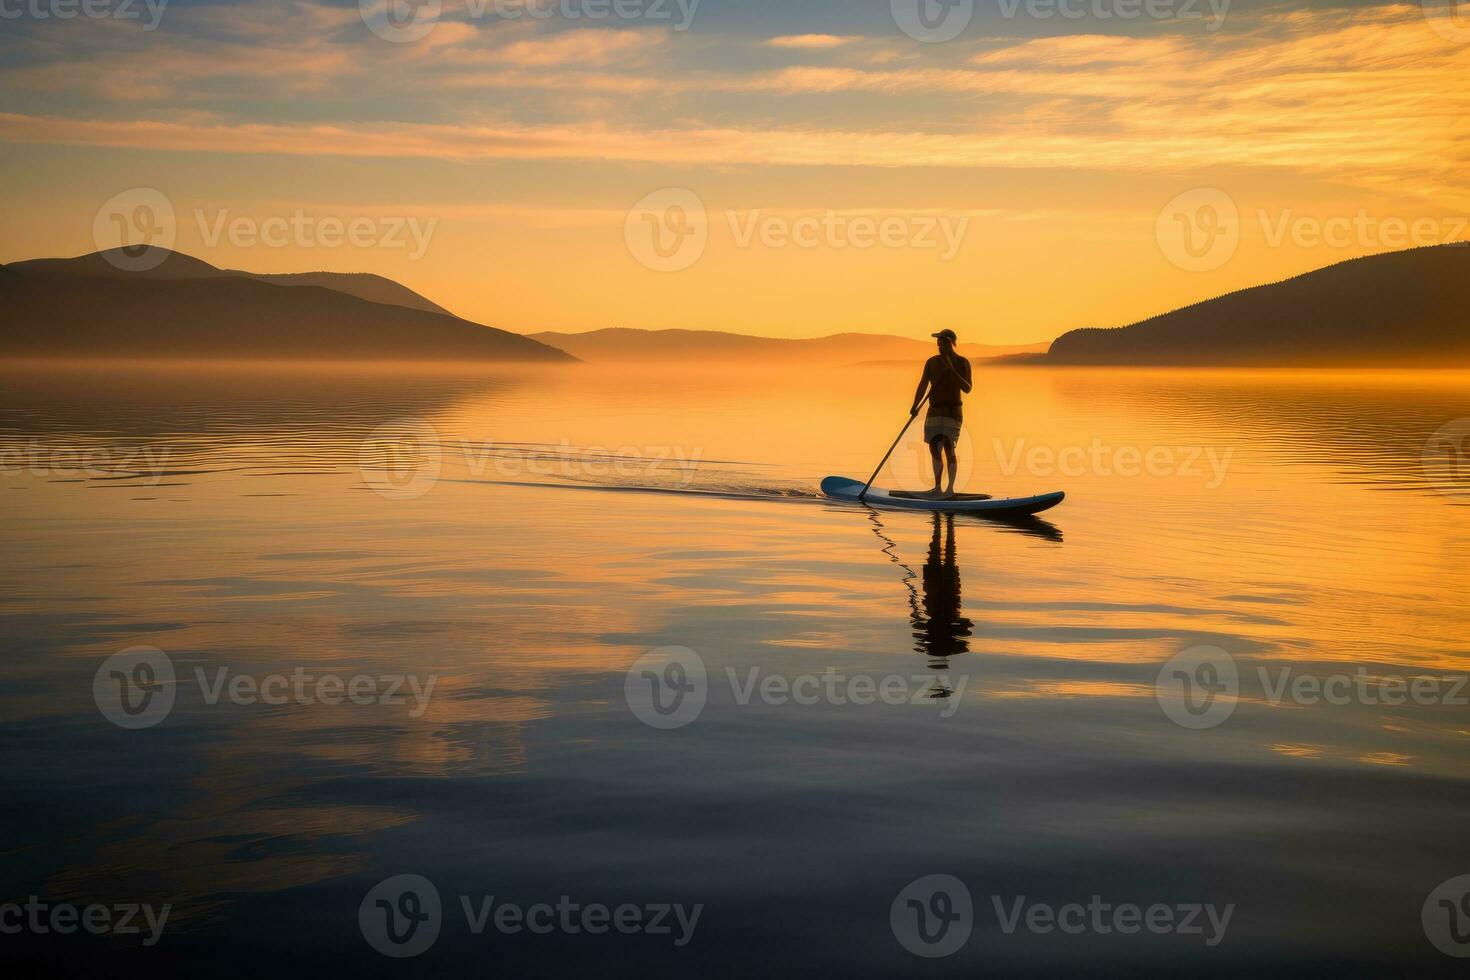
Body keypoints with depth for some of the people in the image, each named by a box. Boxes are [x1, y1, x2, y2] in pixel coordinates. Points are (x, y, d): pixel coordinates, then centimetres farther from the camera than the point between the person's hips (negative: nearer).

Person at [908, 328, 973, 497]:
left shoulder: (962, 363, -6)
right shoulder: (932, 362, 7)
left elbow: (967, 389, -15)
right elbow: (922, 386, 4)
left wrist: (951, 370, -24)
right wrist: (915, 407, -9)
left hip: (953, 412, -5)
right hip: (935, 412, 5)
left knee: (948, 448, -14)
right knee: (934, 448, 7)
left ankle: (951, 488, -4)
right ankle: (937, 488, 18)